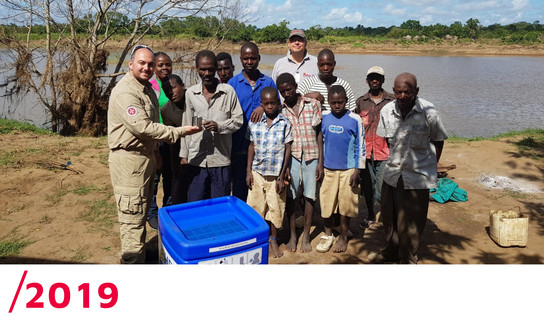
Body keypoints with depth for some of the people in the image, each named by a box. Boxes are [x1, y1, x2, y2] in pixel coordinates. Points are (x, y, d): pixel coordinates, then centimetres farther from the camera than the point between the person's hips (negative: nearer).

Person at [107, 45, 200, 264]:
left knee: (142, 211, 19)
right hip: (129, 159, -10)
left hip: (146, 157, 10)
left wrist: (155, 150, 20)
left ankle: (140, 253, 34)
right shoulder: (124, 92, -19)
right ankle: (132, 261, 5)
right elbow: (142, 127, -26)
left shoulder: (147, 89, 13)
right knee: (132, 215, -5)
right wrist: (180, 132, -22)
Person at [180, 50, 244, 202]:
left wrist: (219, 126, -17)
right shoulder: (190, 93, 5)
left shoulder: (228, 91, -2)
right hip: (197, 159, 2)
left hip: (221, 159, -1)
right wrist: (184, 154, 10)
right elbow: (187, 125, 10)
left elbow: (238, 120, 2)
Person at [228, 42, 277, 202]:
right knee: (240, 189, 8)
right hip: (240, 146, -1)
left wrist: (264, 108, -15)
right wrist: (228, 149, -1)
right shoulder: (233, 83, 2)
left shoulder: (268, 82, 6)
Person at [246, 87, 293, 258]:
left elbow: (288, 150, -4)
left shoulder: (285, 123, -5)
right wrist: (248, 171, 3)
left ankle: (273, 241, 27)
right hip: (257, 172, 2)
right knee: (255, 206, 9)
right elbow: (251, 147, 8)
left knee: (276, 208, 8)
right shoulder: (254, 122, 2)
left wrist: (282, 177, -8)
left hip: (276, 174, -2)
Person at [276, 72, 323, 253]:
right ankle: (292, 236, 20)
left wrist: (320, 162, -2)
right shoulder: (280, 110, 3)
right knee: (290, 196, 3)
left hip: (311, 156, 0)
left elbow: (319, 133, 2)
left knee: (309, 196, 5)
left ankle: (306, 236, 19)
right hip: (291, 156, 1)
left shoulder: (313, 104, 1)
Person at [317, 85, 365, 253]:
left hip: (347, 170, -2)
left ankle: (343, 237, 24)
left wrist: (357, 172, -6)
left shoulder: (355, 119, -5)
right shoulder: (324, 117, 2)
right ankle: (328, 235, 25)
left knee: (345, 205, 7)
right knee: (325, 203, 5)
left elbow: (360, 147, -2)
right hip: (327, 168, 2)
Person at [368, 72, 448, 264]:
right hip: (392, 172, 4)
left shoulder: (429, 112, -15)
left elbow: (438, 141, -1)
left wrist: (430, 167, 2)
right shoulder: (387, 110, -6)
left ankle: (408, 260, 26)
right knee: (389, 215, 17)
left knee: (411, 223, 5)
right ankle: (391, 251, 40)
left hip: (418, 176, -4)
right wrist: (395, 160, 9)